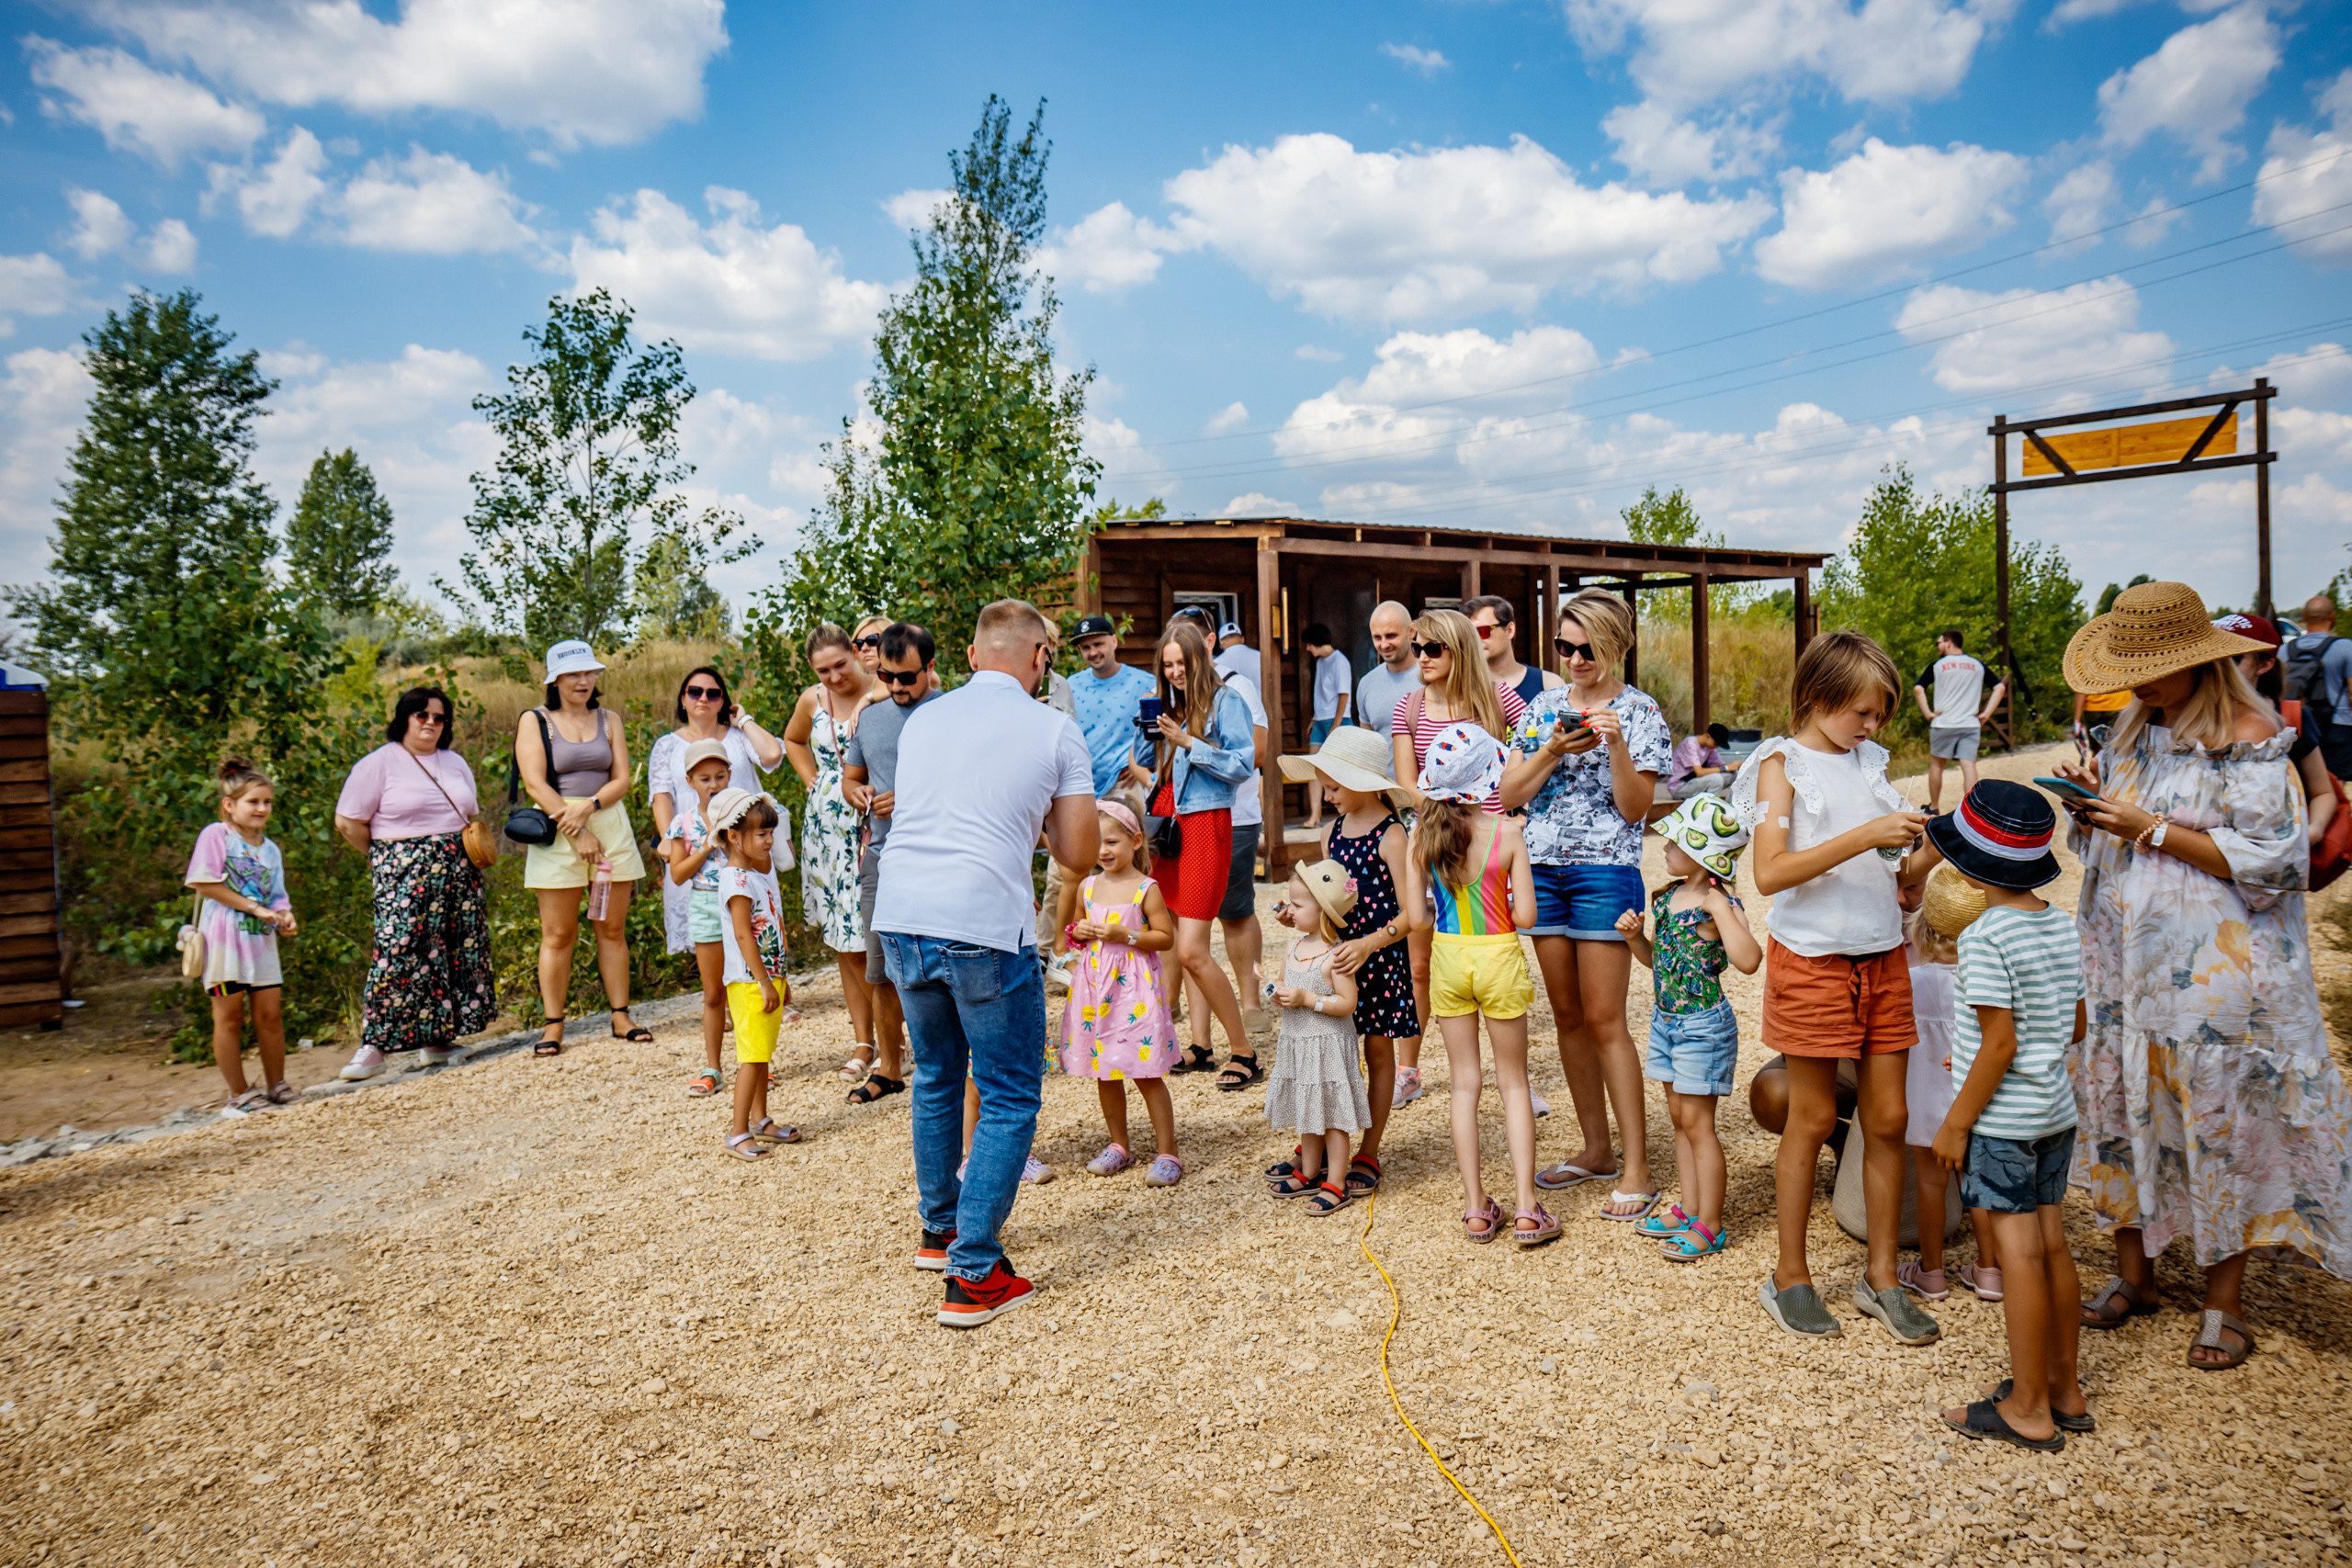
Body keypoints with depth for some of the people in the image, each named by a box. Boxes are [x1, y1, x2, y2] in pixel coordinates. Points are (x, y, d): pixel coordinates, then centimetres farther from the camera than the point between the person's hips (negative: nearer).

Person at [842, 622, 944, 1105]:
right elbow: (849, 776, 25)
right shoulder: (870, 718, 15)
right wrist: (857, 794, 2)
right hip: (880, 858, 6)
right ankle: (887, 1067, 26)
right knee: (881, 974, 12)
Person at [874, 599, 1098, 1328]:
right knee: (1010, 1097, 7)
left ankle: (939, 1231, 37)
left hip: (900, 917, 6)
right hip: (983, 926, -5)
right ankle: (973, 1275, 5)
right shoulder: (1056, 732, 2)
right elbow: (1079, 854, 4)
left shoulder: (922, 720, 15)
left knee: (936, 1078, 23)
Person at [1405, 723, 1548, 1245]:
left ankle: (1476, 1209, 16)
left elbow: (1416, 916, -6)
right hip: (1498, 956, -2)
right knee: (1513, 1083, 11)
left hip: (1448, 958, 2)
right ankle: (1527, 1210, 10)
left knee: (1464, 1084, 12)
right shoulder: (1507, 834, -14)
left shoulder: (1422, 835, -8)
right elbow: (1525, 914, -12)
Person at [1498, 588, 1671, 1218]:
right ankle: (1595, 1148, 23)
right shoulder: (1545, 706, 10)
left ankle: (1636, 1168, 3)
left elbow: (1635, 808, -8)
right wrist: (1553, 750, -11)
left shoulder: (1639, 711, -2)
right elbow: (1508, 795, 3)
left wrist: (1617, 745, -20)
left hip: (1605, 872, -5)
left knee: (1603, 1019, -6)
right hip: (1541, 868, 5)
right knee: (1567, 1014, 10)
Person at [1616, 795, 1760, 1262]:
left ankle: (1709, 1225, 13)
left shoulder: (1719, 904, -18)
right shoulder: (1665, 898, 5)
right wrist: (1634, 936, 0)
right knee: (1679, 1117, 16)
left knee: (1697, 1122, 0)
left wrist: (1719, 908, -32)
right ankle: (1689, 1210, 28)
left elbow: (1748, 961, -35)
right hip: (1665, 1019, 8)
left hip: (1703, 1025, -8)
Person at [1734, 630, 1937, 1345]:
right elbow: (1770, 873, -19)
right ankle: (1790, 1277, 18)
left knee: (1887, 1118, 7)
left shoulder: (1870, 762, 11)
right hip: (1812, 959, -5)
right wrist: (1865, 837, -24)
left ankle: (1881, 1275, 21)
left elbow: (1899, 869, 20)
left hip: (1883, 957, 6)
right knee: (1813, 1118, 3)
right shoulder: (1783, 763, -6)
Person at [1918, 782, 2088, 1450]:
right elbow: (2077, 1027, 11)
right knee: (2052, 1245, 15)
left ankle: (2028, 1408, 9)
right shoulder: (2061, 925, 4)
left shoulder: (1987, 936, -20)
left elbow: (2000, 1046, -21)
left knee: (2020, 1252, -1)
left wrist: (1956, 1121, -13)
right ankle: (2064, 1389, 27)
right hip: (2057, 1111, 8)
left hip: (2002, 1120, -8)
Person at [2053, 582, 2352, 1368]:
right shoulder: (2133, 730, 10)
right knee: (2120, 1108, 11)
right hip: (2124, 963, 6)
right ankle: (2132, 1273, 26)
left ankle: (2223, 1304, 17)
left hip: (2215, 973, -6)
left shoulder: (2250, 739, -11)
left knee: (2220, 1124, 2)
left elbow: (2270, 861, -15)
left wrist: (2153, 830, -18)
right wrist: (2089, 808, -3)